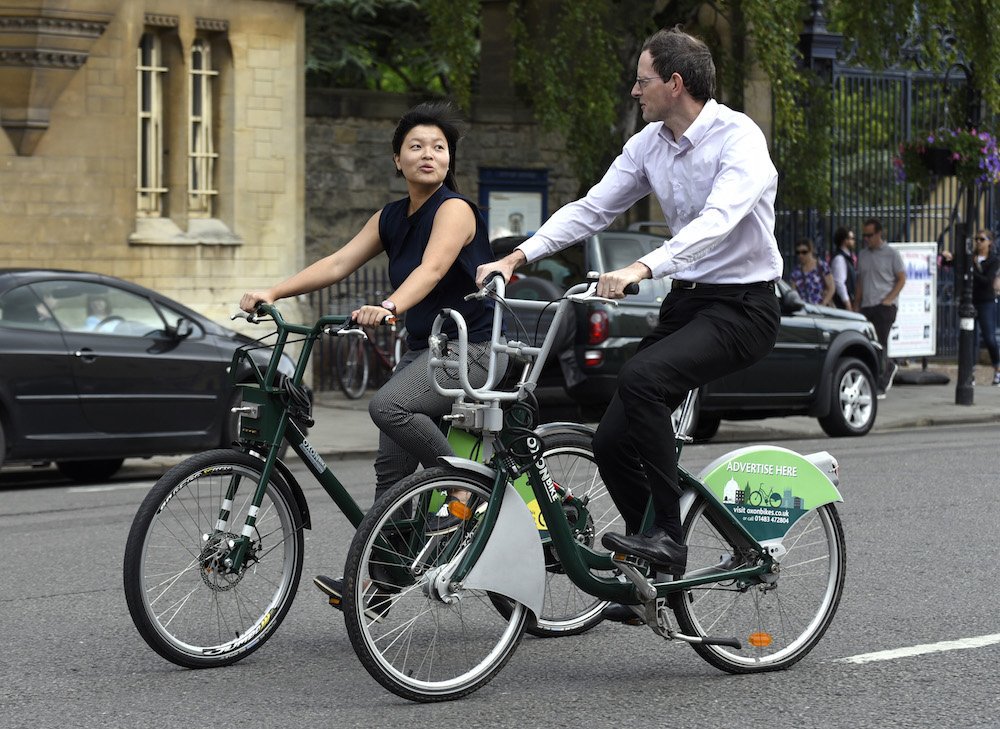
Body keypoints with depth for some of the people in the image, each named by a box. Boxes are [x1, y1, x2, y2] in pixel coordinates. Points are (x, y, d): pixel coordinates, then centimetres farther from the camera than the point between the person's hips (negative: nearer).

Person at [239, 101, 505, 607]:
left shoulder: (454, 209, -13)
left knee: (388, 405, -31)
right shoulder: (390, 218, 10)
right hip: (423, 350, 8)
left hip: (472, 349, -8)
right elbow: (338, 263, 3)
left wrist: (390, 308, -48)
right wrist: (273, 293, -10)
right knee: (391, 468, 3)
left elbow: (431, 269, -30)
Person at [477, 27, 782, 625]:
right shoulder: (650, 145, 6)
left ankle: (667, 534, -23)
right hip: (687, 301, 8)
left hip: (742, 307, -8)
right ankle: (660, 578, 15)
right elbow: (592, 210, 7)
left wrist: (642, 269, -45)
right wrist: (517, 257, -5)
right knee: (612, 442, 0)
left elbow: (717, 222, -33)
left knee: (642, 377, -33)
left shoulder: (739, 139, -18)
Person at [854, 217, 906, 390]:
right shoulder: (862, 255, 15)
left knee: (880, 343, -11)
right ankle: (890, 367, 27)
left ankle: (880, 385, -6)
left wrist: (889, 299, -13)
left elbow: (901, 279, -2)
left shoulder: (891, 253, -1)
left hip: (884, 306, -6)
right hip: (866, 306, 6)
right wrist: (856, 305, 14)